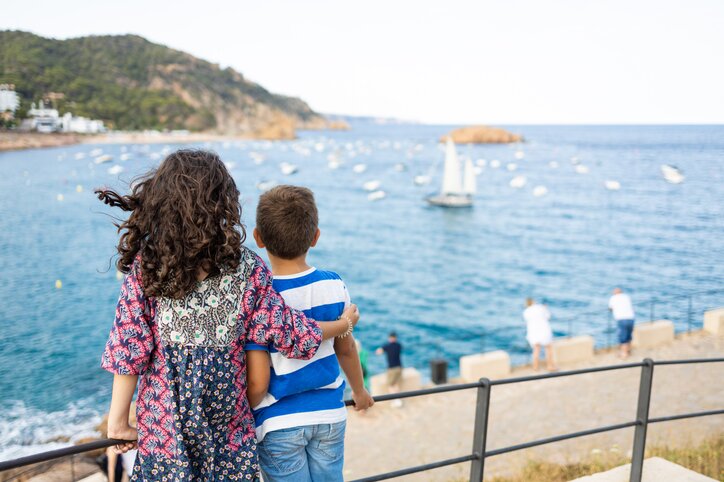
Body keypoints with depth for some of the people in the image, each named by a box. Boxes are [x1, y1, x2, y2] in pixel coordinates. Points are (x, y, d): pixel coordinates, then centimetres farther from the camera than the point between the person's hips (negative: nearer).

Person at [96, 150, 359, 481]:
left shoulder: (144, 266, -14)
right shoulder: (247, 269, -16)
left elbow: (128, 353, -10)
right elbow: (288, 335, -7)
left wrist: (118, 421, 2)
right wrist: (344, 323, 10)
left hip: (163, 428, 1)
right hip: (228, 430, 0)